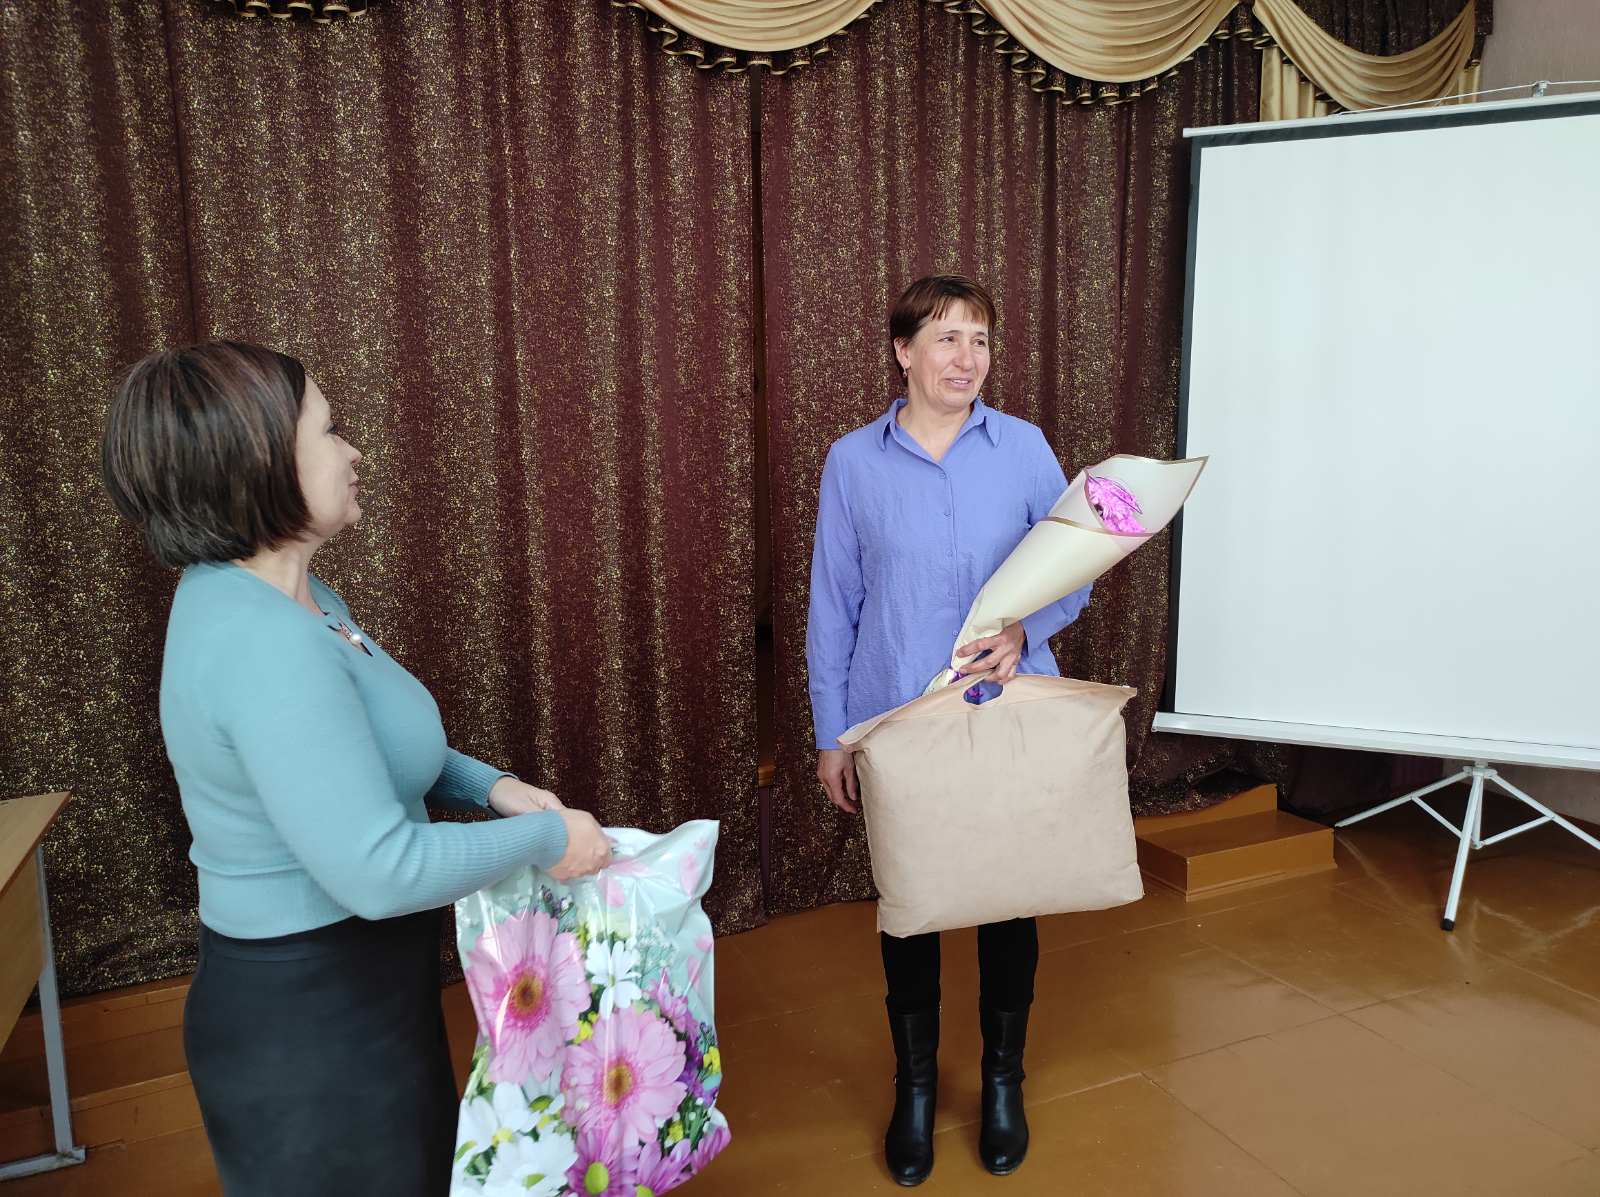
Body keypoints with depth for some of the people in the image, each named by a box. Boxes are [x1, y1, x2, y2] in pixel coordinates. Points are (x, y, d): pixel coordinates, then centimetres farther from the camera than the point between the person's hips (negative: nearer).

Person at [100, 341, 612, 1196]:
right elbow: (379, 871, -32)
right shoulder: (263, 643, -30)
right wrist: (545, 839, -19)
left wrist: (490, 786, 0)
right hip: (308, 1023, -9)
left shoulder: (275, 596, 2)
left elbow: (372, 743, 15)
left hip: (351, 988, 9)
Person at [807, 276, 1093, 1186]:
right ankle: (916, 1084, 34)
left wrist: (1024, 632, -20)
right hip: (896, 726, 0)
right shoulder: (853, 462, -3)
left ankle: (1004, 1079, 36)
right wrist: (831, 735, 1)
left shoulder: (1024, 447, -3)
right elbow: (833, 606, 1)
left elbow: (1074, 572, 2)